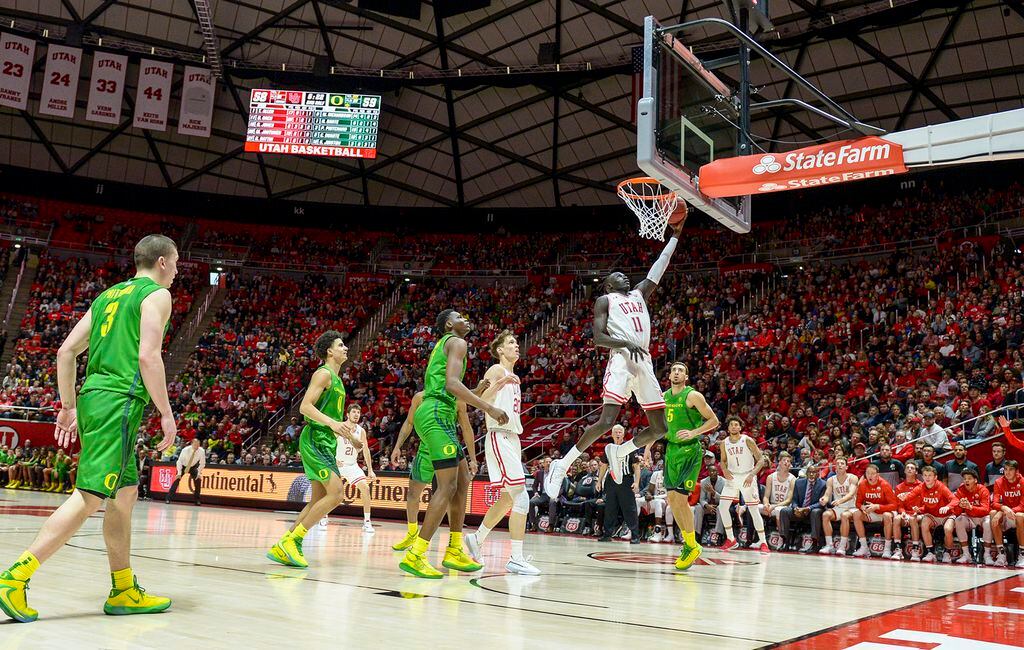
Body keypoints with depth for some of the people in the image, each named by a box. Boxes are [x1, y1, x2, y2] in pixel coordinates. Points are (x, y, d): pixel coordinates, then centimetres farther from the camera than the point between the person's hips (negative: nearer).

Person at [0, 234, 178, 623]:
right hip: (118, 402, -9)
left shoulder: (109, 295, 22)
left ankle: (124, 592, 17)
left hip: (92, 397, 9)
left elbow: (66, 351, 18)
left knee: (125, 494, 13)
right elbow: (148, 356, -14)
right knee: (90, 497, -10)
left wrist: (68, 406, 22)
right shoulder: (156, 294, -1)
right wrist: (166, 413, -10)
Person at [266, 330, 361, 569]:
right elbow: (305, 406, -19)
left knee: (318, 500, 8)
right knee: (336, 493, -17)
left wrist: (350, 436, 26)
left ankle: (281, 548, 10)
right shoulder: (323, 373, -8)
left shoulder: (336, 379, 21)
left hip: (326, 442, 10)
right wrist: (332, 423, -29)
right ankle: (292, 540, -11)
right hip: (315, 439, -10)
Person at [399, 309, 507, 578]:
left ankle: (454, 551, 15)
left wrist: (477, 392, 23)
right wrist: (489, 408, -18)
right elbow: (452, 384, -18)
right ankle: (414, 556, -17)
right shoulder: (456, 342, -2)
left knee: (463, 480, 13)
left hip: (432, 414, 10)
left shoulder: (443, 345, 28)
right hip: (437, 415, -10)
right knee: (448, 486, -13)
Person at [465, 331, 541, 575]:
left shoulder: (513, 377, 20)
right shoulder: (497, 371, -7)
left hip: (512, 438, 10)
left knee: (507, 499, 15)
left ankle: (477, 539, 29)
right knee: (521, 497, -14)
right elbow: (479, 401, -21)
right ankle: (516, 559, -14)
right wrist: (497, 385, -36)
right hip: (500, 438, -10)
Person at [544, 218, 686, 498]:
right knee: (607, 421, -20)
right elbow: (598, 338, -2)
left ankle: (618, 451, 25)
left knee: (660, 427, 5)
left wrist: (675, 236, 27)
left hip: (644, 362, 7)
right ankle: (562, 465, -10)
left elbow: (660, 266, 28)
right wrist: (626, 343, -17)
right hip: (621, 359, -7)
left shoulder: (639, 294, 27)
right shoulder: (605, 300, 9)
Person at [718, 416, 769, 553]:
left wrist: (752, 475, -24)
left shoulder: (747, 441, -12)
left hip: (747, 477, -4)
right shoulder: (724, 443, 0)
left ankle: (763, 542, 4)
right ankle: (731, 539, 8)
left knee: (754, 510, -5)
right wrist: (724, 470, -8)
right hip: (732, 477, 4)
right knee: (722, 507, -6)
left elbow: (761, 459, -12)